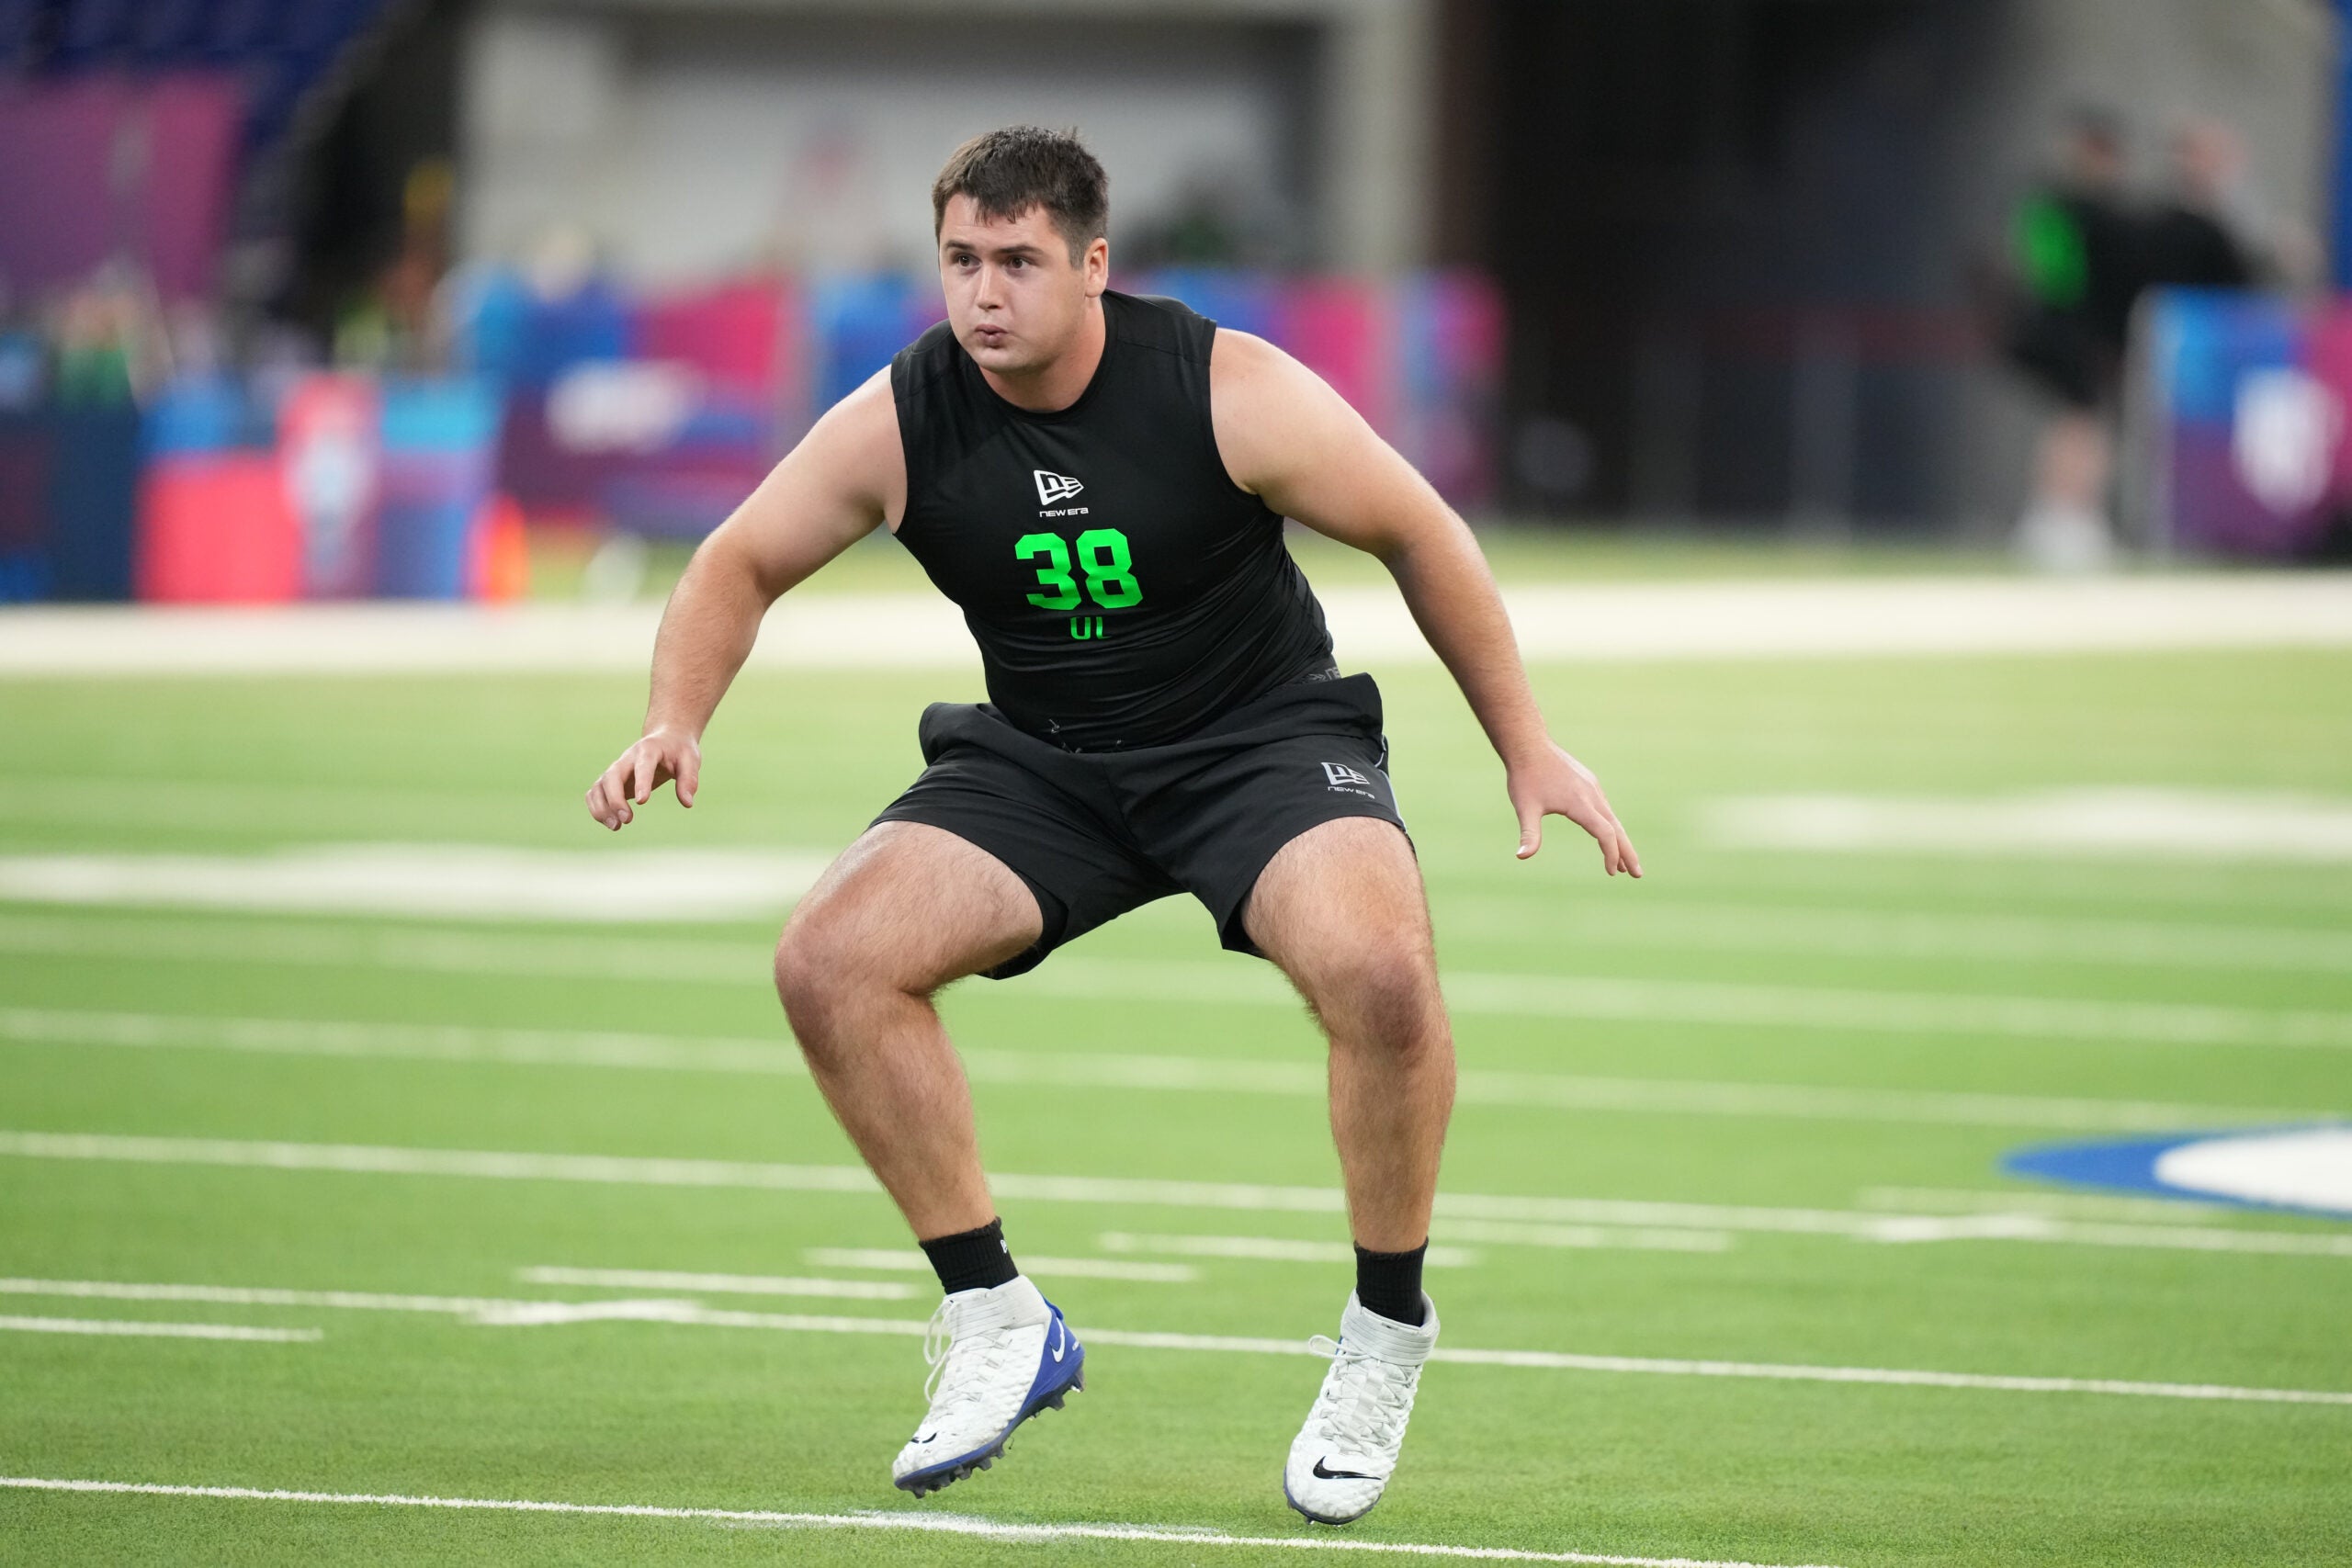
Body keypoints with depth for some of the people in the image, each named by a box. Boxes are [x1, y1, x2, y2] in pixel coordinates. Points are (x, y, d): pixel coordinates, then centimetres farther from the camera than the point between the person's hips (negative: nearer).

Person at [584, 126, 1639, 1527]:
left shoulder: (1227, 391, -19)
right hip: (1041, 763, 3)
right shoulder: (898, 422, -12)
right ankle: (999, 1325, -3)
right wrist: (677, 723, -16)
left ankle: (1385, 1333, -8)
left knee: (1381, 969, -34)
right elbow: (742, 563, 3)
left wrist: (1529, 748, -1)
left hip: (1262, 732, -3)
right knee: (831, 962, -19)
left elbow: (1419, 535, -5)